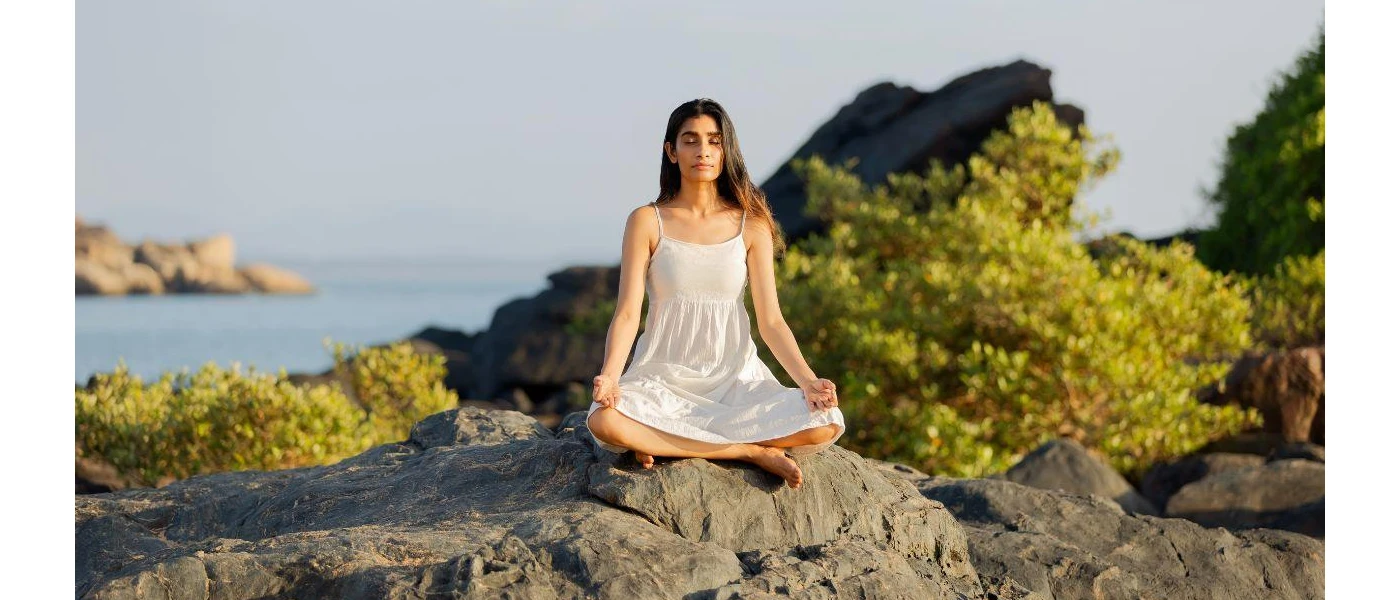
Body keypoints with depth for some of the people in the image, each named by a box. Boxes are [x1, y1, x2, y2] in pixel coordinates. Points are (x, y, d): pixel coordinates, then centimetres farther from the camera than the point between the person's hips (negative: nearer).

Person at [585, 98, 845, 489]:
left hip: (736, 379, 1)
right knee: (604, 421, -36)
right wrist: (609, 377, -25)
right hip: (665, 379, -1)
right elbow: (627, 313, -7)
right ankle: (752, 451, -19)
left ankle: (664, 443, -13)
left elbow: (770, 320, 0)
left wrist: (808, 381, -16)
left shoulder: (751, 226, 4)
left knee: (826, 424, -26)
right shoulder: (647, 222, 0)